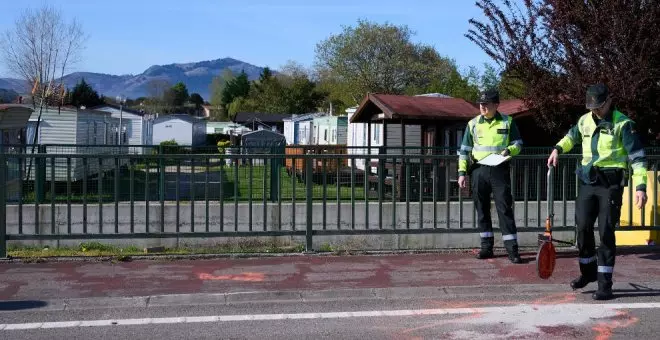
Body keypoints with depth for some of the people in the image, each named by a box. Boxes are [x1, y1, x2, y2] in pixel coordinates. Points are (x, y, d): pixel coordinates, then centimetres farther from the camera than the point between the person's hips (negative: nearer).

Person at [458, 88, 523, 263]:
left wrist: (508, 150, -14)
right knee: (482, 210, 6)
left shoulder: (507, 122, 2)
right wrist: (462, 172, 1)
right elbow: (464, 150, 8)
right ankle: (487, 247, 16)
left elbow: (518, 144, 8)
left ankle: (512, 249, -4)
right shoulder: (473, 124, 6)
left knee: (505, 208, -6)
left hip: (500, 170, -2)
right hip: (479, 170, 2)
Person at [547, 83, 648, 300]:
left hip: (611, 183, -5)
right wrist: (558, 149, 13)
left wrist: (640, 186, -21)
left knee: (606, 232, -4)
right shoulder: (585, 120, 8)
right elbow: (572, 136, 31)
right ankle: (588, 272, 26)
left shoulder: (623, 124, -9)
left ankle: (605, 284, 3)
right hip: (588, 182, 5)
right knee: (583, 227, 6)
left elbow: (637, 156, -12)